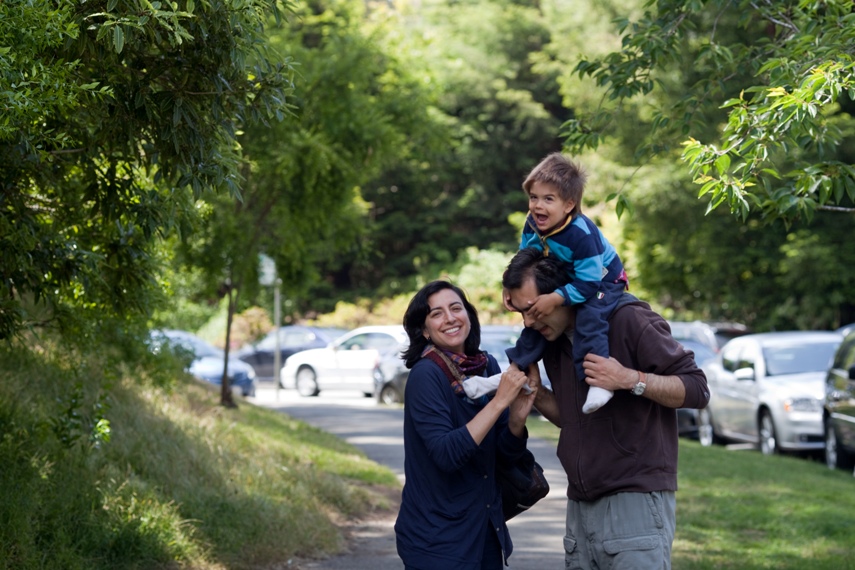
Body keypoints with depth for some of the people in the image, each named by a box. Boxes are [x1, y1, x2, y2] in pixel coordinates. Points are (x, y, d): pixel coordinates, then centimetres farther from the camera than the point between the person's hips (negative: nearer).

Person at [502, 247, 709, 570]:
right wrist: (536, 395, 4)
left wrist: (629, 379, -23)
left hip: (636, 498, -7)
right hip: (581, 504, 7)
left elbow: (697, 389, -9)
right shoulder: (553, 340, 12)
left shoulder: (627, 319, -11)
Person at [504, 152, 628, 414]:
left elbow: (588, 283, -36)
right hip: (568, 281, 8)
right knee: (535, 316, 4)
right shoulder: (531, 225, -15)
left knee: (589, 317, -32)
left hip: (603, 281, -8)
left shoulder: (581, 234, -38)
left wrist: (556, 299, -42)